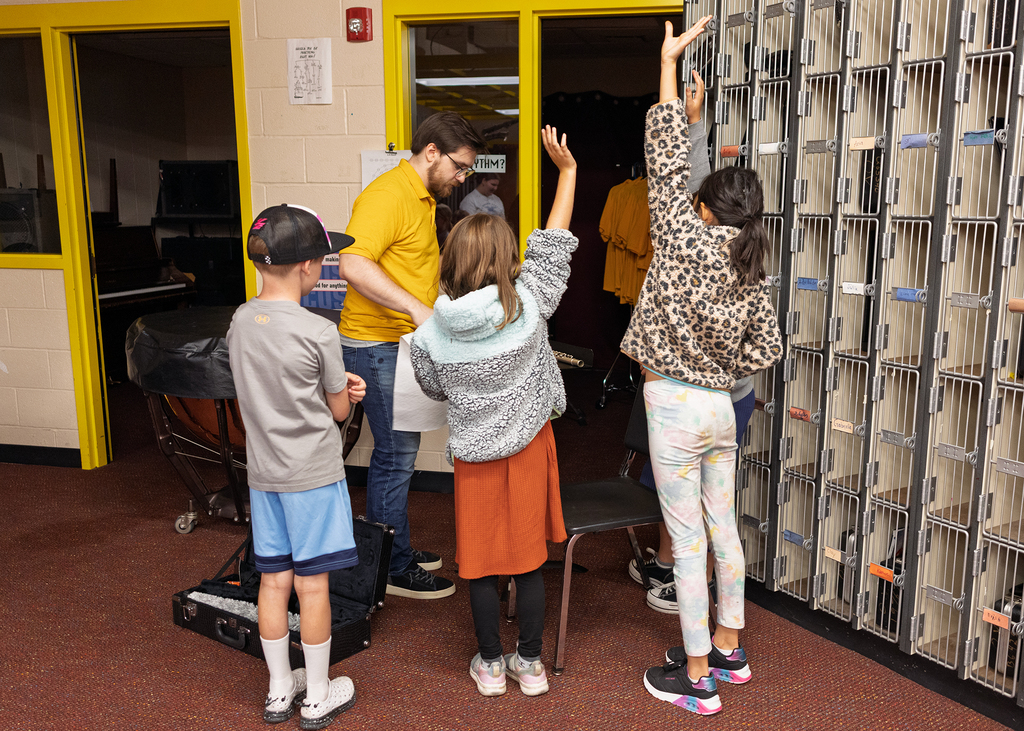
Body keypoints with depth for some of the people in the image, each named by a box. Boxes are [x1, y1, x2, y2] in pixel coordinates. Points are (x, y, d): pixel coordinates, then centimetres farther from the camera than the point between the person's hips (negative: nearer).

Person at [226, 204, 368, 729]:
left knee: (274, 579, 15)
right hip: (313, 474, -6)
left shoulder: (240, 322, 0)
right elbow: (339, 410, -8)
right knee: (312, 585, 6)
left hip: (263, 473, 6)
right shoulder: (318, 332, -19)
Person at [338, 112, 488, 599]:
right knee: (396, 455, -3)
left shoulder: (421, 198, 17)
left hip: (401, 344, 10)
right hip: (378, 345, -10)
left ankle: (386, 551, 31)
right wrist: (415, 307, -35)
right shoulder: (388, 195, -17)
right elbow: (353, 264, -30)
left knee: (396, 451, 17)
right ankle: (394, 569, 10)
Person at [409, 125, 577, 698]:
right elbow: (555, 243, -6)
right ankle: (530, 663, 25)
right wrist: (567, 169, 1)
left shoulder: (431, 334, -11)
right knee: (530, 559, 13)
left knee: (482, 563, 13)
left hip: (474, 455, 0)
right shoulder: (529, 306, -16)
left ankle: (491, 664, 26)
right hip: (529, 447, 0)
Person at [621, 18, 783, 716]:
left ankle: (697, 677, 13)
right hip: (720, 408, 7)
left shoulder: (686, 239, -15)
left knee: (688, 541, 1)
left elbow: (668, 164, -11)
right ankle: (728, 649, 33)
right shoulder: (753, 270, 3)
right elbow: (767, 349, 5)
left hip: (674, 405, -7)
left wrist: (669, 63, -6)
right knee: (724, 530, 17)